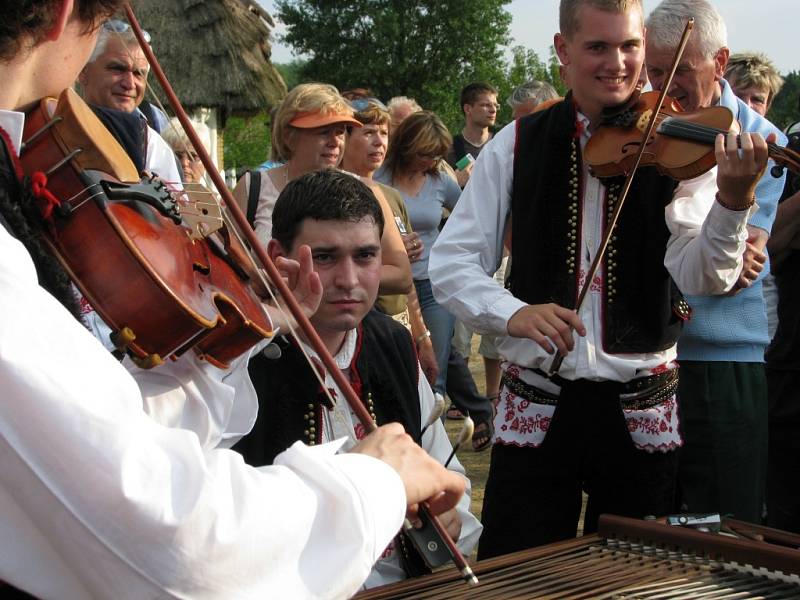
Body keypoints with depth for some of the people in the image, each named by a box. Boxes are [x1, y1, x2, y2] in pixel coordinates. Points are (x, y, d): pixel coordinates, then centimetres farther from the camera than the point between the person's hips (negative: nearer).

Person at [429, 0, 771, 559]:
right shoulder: (519, 144, 0)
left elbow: (702, 276, -15)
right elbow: (450, 261, -1)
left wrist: (733, 200, -34)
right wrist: (512, 312, -20)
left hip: (643, 415, 0)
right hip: (536, 407, 0)